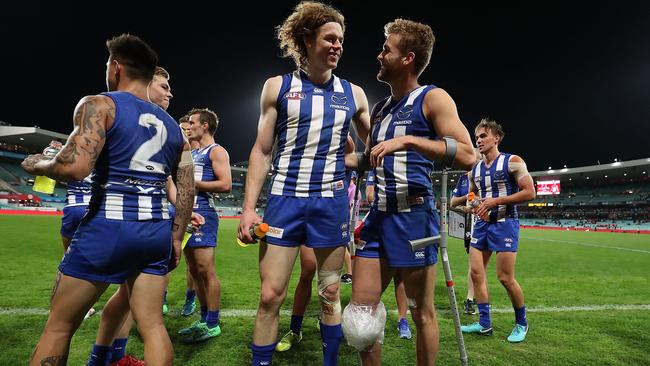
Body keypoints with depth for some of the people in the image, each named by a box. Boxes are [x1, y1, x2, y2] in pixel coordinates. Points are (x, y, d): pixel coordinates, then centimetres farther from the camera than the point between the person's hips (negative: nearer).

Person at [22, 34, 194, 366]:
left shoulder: (98, 105, -3)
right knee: (151, 325, 12)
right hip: (156, 230, 5)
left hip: (108, 226, -5)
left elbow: (75, 167, -18)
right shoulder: (172, 125, 14)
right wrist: (176, 237, 16)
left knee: (58, 327, 14)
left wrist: (37, 165, 4)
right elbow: (187, 188, 11)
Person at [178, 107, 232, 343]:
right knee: (195, 271, 11)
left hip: (203, 214, -9)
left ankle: (212, 324, 2)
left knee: (206, 270, -7)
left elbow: (225, 184, -16)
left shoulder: (216, 151, -4)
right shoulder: (192, 153, 24)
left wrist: (192, 183, -13)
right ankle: (204, 320, 21)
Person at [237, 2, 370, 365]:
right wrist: (249, 207, -3)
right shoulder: (278, 87, 5)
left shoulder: (353, 94, 8)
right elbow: (261, 151, 3)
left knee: (330, 294, 10)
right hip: (286, 199, -1)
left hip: (332, 202, 1)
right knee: (270, 296, 2)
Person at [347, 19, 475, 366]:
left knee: (422, 313, 8)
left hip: (413, 216, -6)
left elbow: (467, 155, -17)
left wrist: (408, 141, -24)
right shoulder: (379, 109, 18)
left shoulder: (432, 98, -3)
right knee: (361, 309, 8)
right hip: (378, 215, 7)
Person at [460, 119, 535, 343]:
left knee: (505, 277, -5)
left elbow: (529, 193, -11)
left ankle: (521, 323, 20)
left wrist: (496, 201, -18)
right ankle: (484, 324, 15)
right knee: (476, 272, 3)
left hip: (504, 223, -6)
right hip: (482, 224, 6)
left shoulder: (513, 162, -6)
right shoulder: (475, 170, 11)